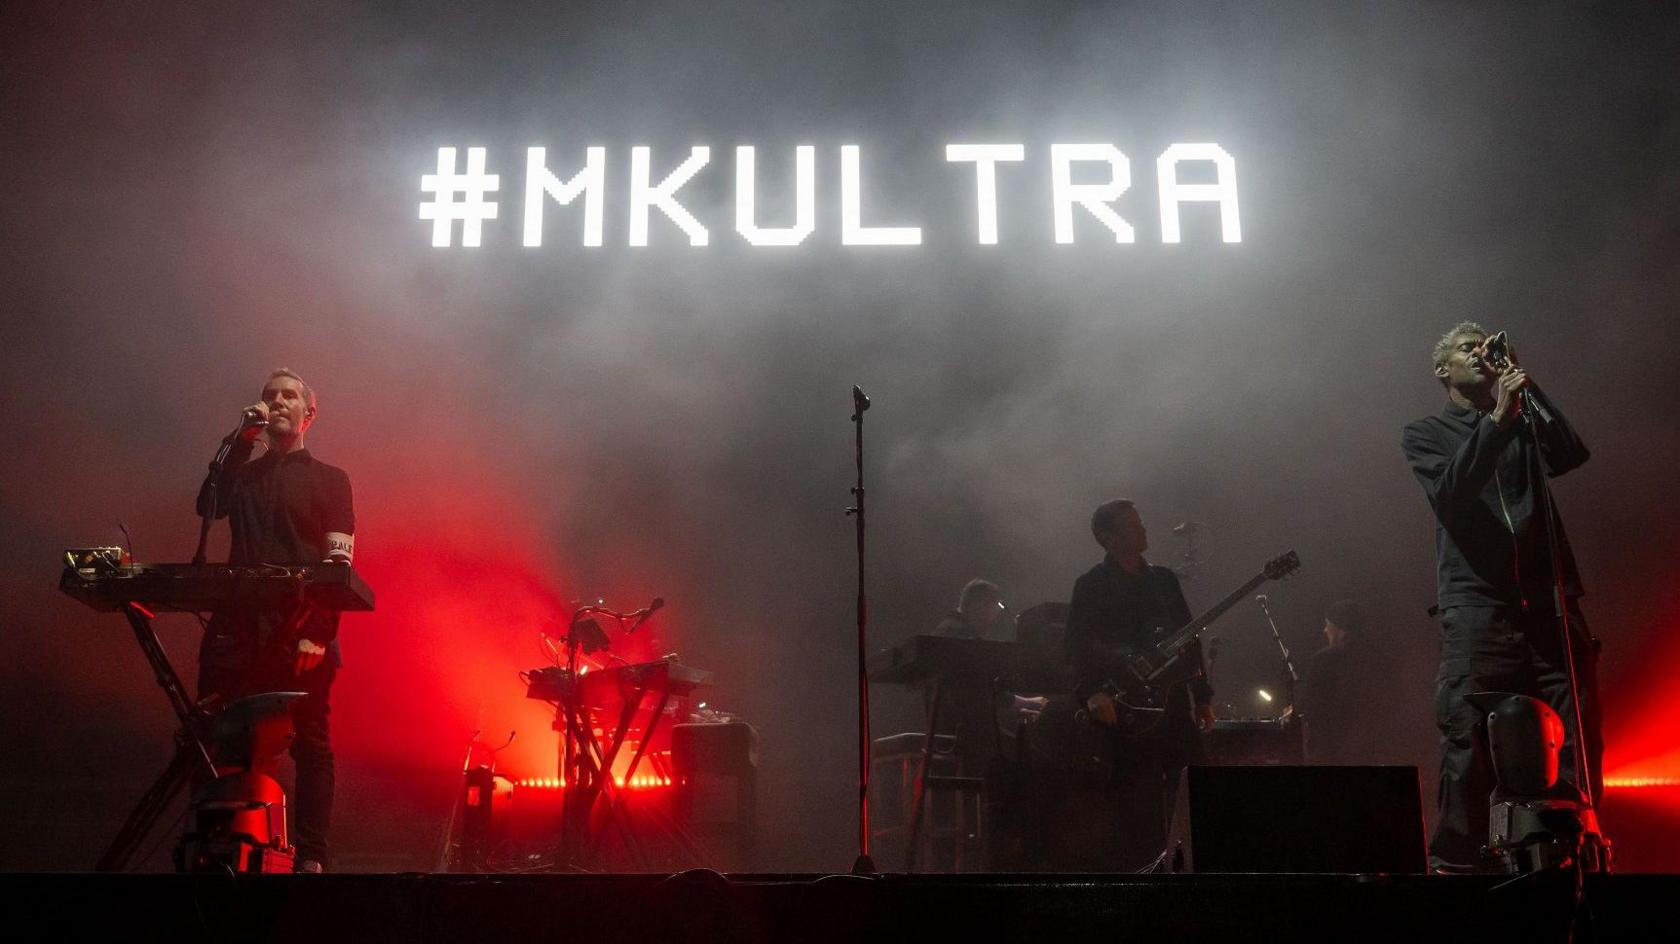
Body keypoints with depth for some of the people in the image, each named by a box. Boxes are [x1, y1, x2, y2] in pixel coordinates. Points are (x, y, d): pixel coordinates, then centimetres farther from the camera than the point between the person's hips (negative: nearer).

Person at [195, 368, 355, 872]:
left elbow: (339, 562, 1)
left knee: (310, 741, -5)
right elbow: (209, 506, 2)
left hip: (301, 628, -3)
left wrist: (316, 631, -13)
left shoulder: (329, 479, 12)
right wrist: (242, 439, -1)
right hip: (238, 623, 3)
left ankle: (310, 856, -8)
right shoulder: (242, 475, 23)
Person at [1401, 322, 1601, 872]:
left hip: (1548, 599, 3)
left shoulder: (1524, 423, 23)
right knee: (1468, 740, -12)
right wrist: (1497, 419, -12)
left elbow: (1570, 455, 2)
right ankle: (1456, 862, -5)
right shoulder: (1426, 434, 14)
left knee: (1579, 737, -5)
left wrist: (1525, 385, 0)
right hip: (1477, 604, -3)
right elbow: (1449, 492, -6)